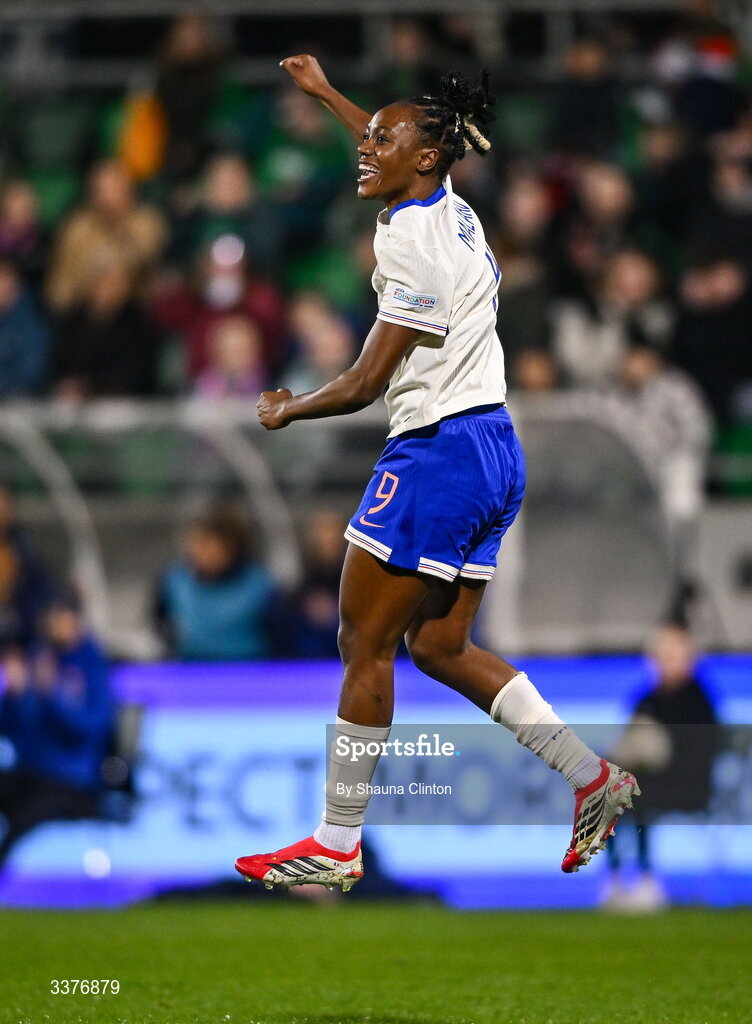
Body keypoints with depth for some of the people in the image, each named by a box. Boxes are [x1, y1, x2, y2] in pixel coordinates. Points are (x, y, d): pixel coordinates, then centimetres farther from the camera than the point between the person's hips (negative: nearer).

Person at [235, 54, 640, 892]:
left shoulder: (413, 245, -17)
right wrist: (322, 92, 47)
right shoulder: (449, 208, 10)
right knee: (437, 646, 13)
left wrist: (284, 411, 1)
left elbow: (363, 385, -16)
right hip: (490, 452, 10)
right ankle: (592, 777, 9)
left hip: (436, 454, -10)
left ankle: (336, 847, 1)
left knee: (365, 645, -3)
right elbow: (397, 149, 36)